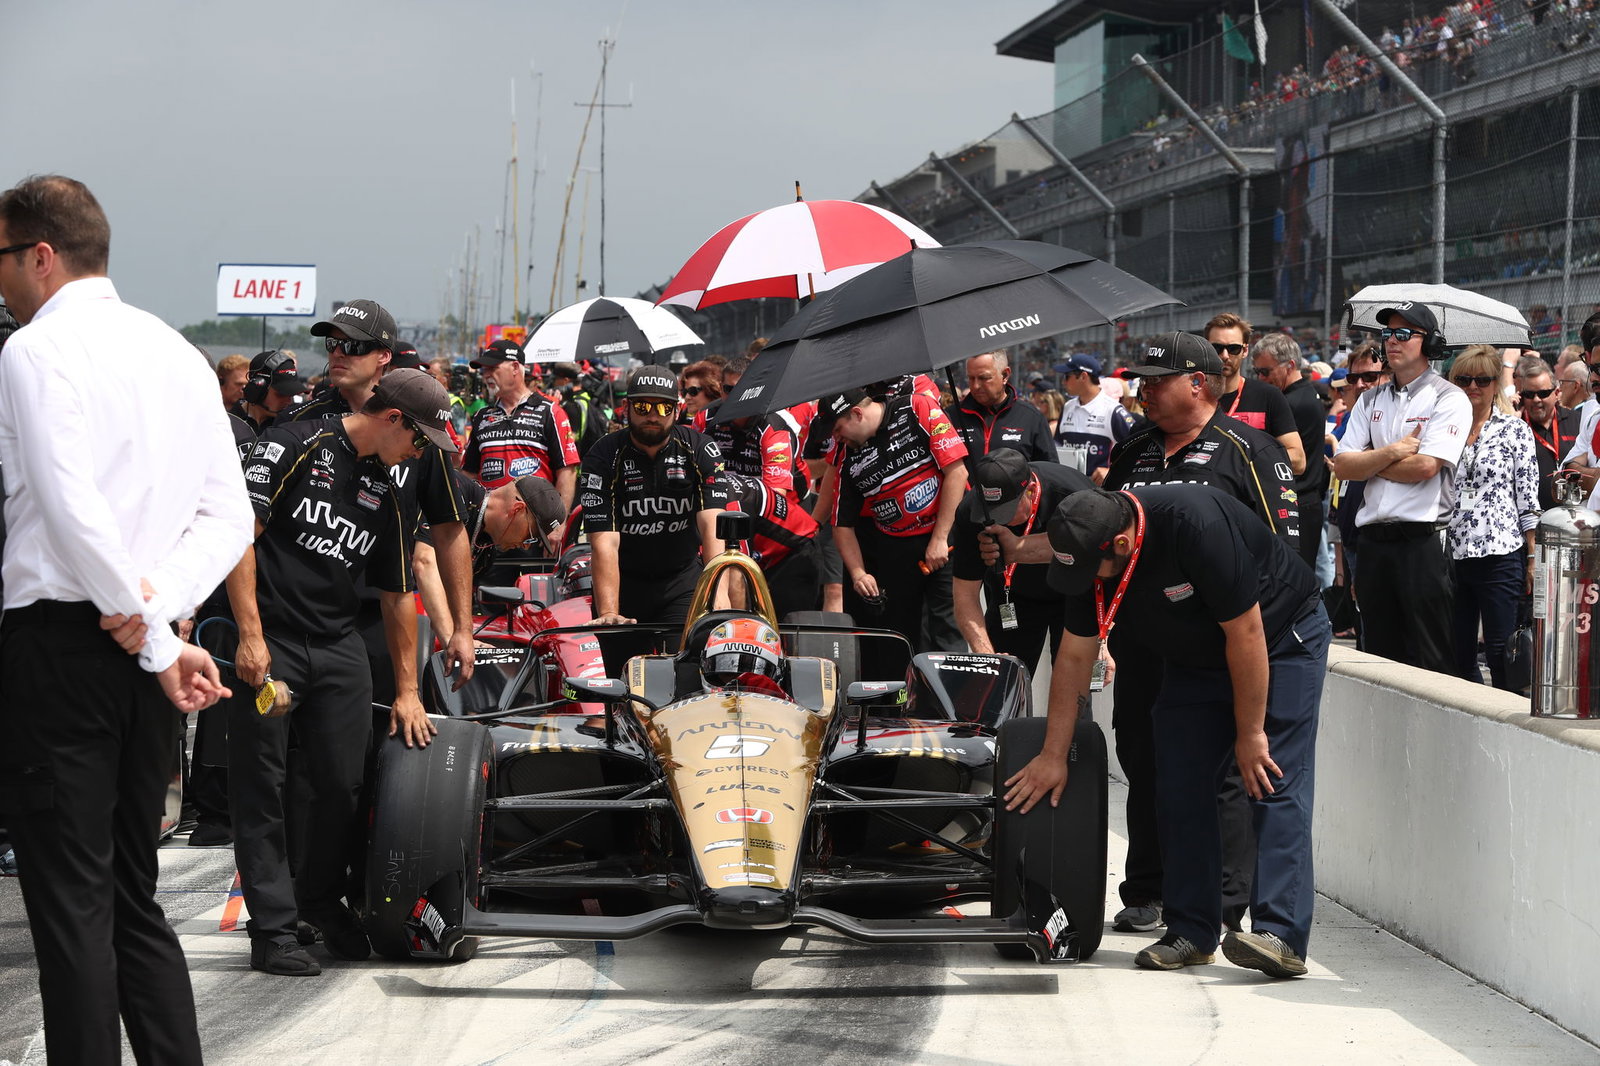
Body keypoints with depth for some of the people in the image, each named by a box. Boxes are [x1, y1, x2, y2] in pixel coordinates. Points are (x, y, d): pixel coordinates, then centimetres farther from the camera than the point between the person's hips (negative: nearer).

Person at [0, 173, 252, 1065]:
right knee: (133, 894, 14)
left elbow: (72, 510, -19)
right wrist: (154, 608, -3)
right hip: (144, 649, 7)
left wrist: (157, 641, -13)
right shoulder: (179, 353, 15)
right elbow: (230, 517, 10)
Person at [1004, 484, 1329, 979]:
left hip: (1281, 638, -7)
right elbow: (1074, 658, -4)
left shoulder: (1198, 527, -36)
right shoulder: (1088, 549, -14)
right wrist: (1053, 755, -2)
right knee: (1179, 789, -2)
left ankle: (1281, 934, -25)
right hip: (1196, 658, 7)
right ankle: (1191, 933, 3)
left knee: (1275, 785, -17)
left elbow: (1245, 635, -28)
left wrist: (1250, 734, -21)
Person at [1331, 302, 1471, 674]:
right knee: (1378, 653, 11)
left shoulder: (1448, 399, -2)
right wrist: (1392, 452, -9)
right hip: (1374, 542, 6)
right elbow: (1343, 466, 6)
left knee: (1430, 660, -4)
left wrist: (1367, 462, -2)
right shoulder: (1371, 400, 16)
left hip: (1423, 542, -6)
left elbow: (1425, 466, -15)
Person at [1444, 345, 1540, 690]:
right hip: (1452, 555, 4)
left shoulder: (1514, 429, 2)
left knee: (1501, 654, -4)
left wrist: (1533, 559, -4)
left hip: (1500, 555, -4)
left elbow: (1529, 499, 0)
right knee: (1459, 656, 8)